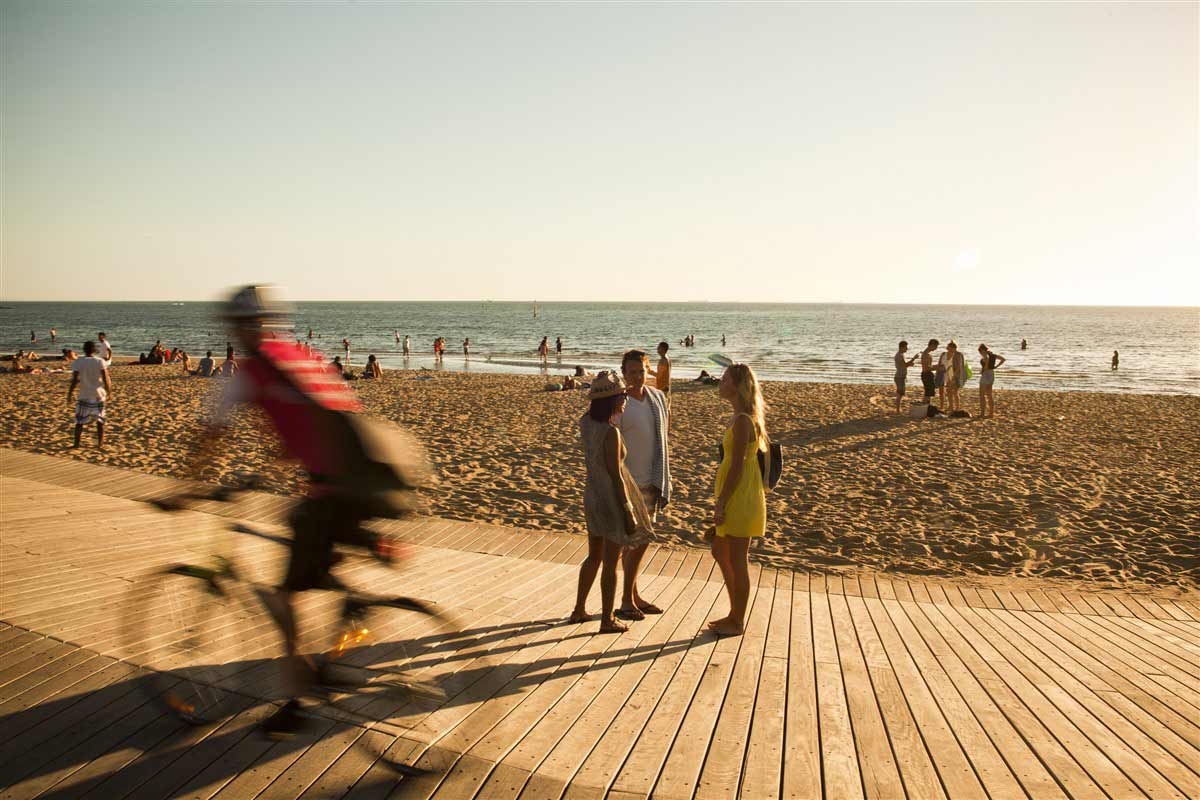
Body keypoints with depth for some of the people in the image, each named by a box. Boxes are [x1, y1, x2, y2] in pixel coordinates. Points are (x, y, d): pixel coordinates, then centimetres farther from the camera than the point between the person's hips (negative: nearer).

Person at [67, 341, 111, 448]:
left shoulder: (77, 362, -4)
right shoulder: (101, 362, -3)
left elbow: (75, 380, -12)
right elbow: (106, 380, -9)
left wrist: (69, 394, -4)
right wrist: (108, 393, 3)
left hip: (84, 396, -1)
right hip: (99, 395, 1)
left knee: (80, 421, 9)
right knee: (100, 421, 12)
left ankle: (76, 443, 4)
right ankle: (100, 443, 11)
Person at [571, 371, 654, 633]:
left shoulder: (585, 421, -3)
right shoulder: (611, 433, -26)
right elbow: (616, 477, -22)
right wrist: (629, 513, -15)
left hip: (592, 496, 8)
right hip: (613, 501, -8)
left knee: (594, 557, 23)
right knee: (611, 563, 7)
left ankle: (579, 610, 33)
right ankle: (607, 621, 21)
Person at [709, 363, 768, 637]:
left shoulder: (742, 421, -21)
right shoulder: (746, 418, 10)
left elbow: (737, 466, -21)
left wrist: (721, 503, -17)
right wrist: (721, 500, 20)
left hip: (740, 498, -10)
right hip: (737, 496, 10)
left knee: (737, 561, 3)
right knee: (719, 551, 20)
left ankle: (737, 622, 18)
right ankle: (735, 614, 31)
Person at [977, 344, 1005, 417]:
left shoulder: (985, 355, -14)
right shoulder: (992, 354, 10)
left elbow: (987, 358, -39)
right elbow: (1003, 359, 16)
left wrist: (984, 368, -25)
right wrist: (995, 367, 10)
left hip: (985, 375, -8)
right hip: (992, 374, 9)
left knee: (982, 395, -2)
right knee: (989, 395, 15)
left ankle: (982, 413, -3)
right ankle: (991, 412, 17)